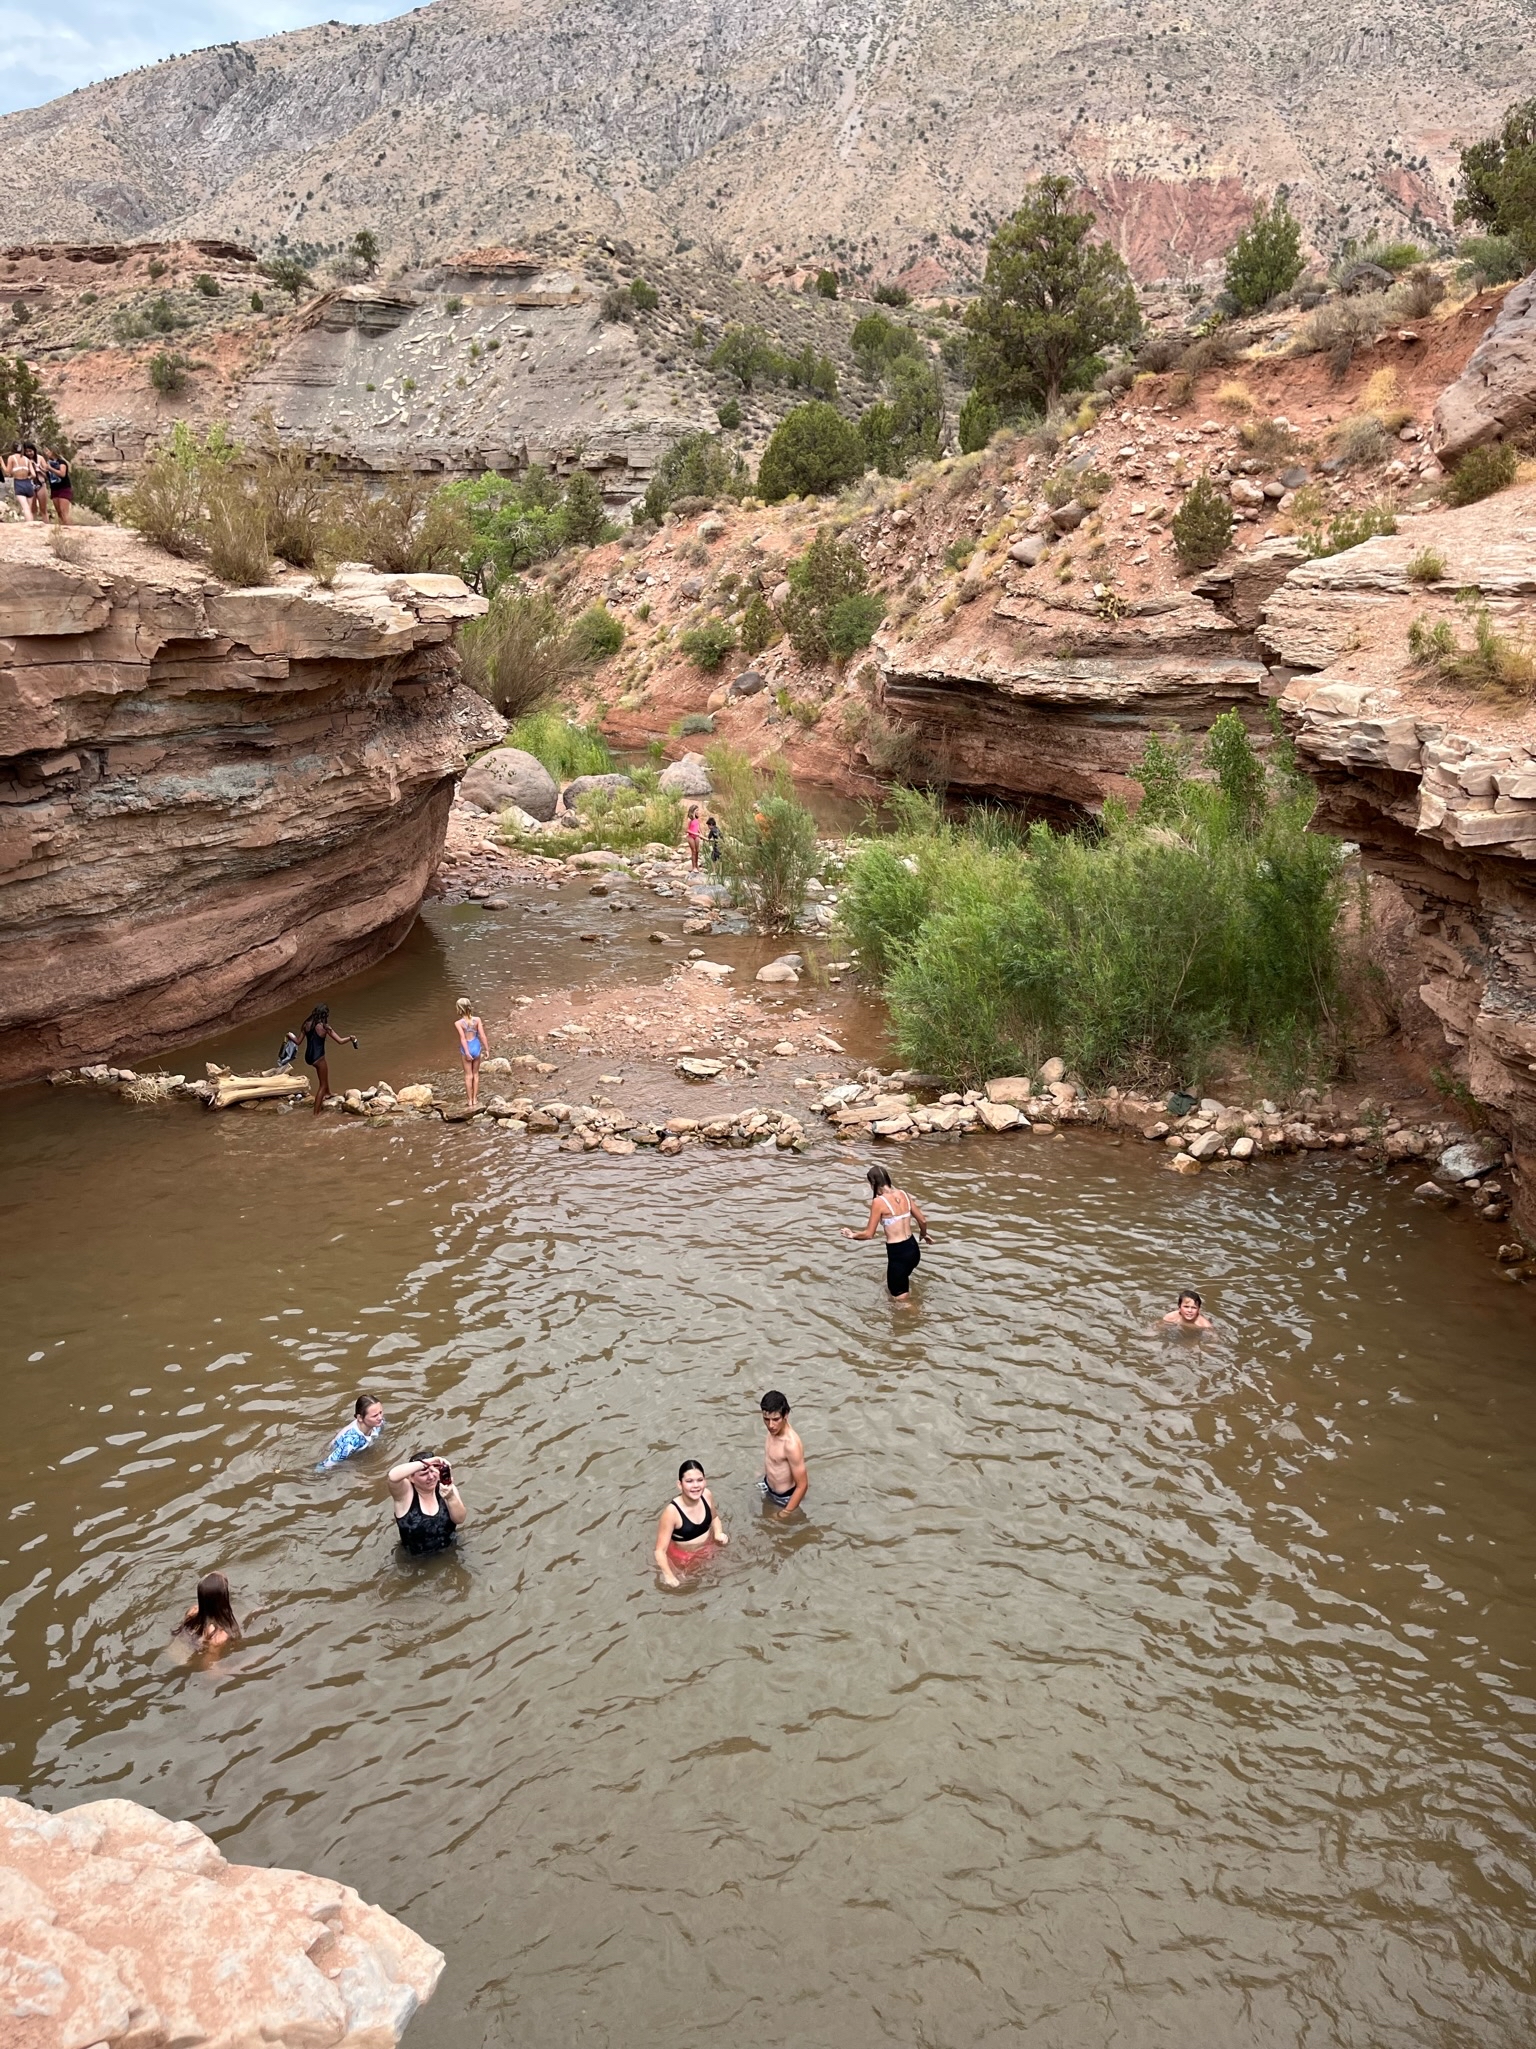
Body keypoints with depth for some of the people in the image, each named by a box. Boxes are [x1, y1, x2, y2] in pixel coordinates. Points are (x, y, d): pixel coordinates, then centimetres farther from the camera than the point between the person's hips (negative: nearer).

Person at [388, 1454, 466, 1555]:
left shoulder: (445, 1487, -11)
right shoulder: (405, 1491, -20)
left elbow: (460, 1519, -18)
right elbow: (393, 1476, -42)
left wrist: (451, 1497, -35)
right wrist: (425, 1463, -42)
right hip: (418, 1560, -1)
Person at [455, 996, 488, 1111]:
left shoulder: (458, 1023, -15)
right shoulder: (477, 1020, -8)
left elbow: (463, 1038, -21)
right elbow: (482, 1035, -9)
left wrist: (467, 1052, -20)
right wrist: (487, 1049, -2)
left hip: (466, 1048, -2)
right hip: (476, 1046, 2)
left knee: (468, 1076, 10)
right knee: (476, 1074, 17)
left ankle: (470, 1101, 16)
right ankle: (475, 1099, 23)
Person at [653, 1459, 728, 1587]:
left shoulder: (707, 1495, -19)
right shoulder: (672, 1512, -35)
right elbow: (660, 1550, -31)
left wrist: (718, 1534, -14)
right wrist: (668, 1576, -44)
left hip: (708, 1548, 5)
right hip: (684, 1558, -5)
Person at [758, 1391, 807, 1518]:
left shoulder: (791, 1445, -40)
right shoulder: (775, 1427, -16)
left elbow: (802, 1486, -30)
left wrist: (785, 1514, -24)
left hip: (784, 1497, -7)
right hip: (768, 1487, 7)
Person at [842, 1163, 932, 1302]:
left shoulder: (878, 1202, -15)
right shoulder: (903, 1194, 3)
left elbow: (869, 1234, -10)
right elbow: (922, 1220, 10)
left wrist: (852, 1235, 10)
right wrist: (924, 1235, 31)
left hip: (898, 1253, -7)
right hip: (913, 1249, 7)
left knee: (901, 1298, 10)